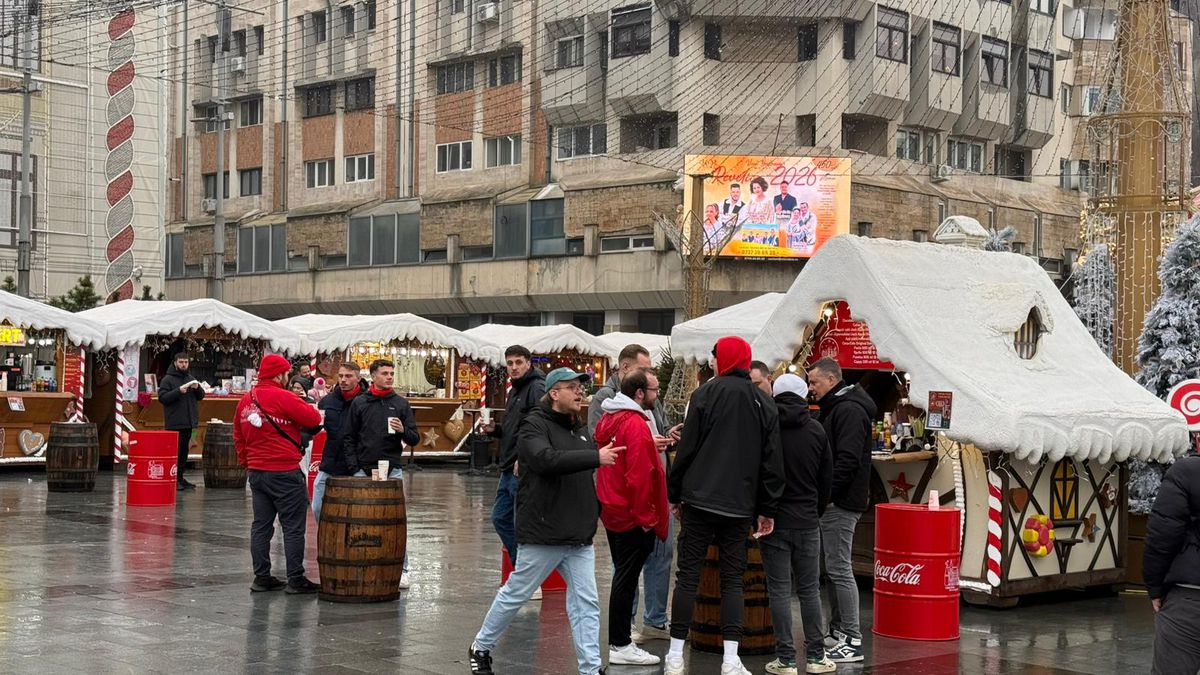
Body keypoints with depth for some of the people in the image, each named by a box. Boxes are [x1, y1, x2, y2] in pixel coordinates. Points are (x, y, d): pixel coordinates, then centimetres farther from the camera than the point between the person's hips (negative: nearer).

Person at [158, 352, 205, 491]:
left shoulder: (190, 378, 16)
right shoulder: (167, 379, -4)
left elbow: (201, 396, 16)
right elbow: (162, 397, -13)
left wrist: (197, 388, -5)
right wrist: (178, 391, -23)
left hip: (188, 422, 7)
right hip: (174, 423, -7)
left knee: (184, 451, 11)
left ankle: (180, 477, 19)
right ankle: (173, 479, -3)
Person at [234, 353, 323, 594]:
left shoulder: (246, 400, 9)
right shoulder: (282, 397, -14)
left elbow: (238, 436, 17)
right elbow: (313, 419, -12)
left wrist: (246, 461, 24)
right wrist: (309, 407, 9)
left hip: (256, 472, 7)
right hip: (284, 473, -7)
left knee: (261, 526, 11)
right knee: (293, 527, 0)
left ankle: (262, 577, 14)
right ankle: (296, 579, 1)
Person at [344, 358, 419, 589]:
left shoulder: (401, 404, 7)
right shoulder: (359, 403, 6)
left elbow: (415, 439, 7)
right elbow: (349, 438, 8)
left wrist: (403, 431, -15)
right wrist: (354, 467, -2)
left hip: (392, 471, 0)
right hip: (364, 471, 0)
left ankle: (401, 569, 2)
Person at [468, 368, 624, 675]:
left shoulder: (580, 429, 15)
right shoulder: (535, 426, -9)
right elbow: (547, 460, -29)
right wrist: (595, 457, -32)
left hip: (580, 536, 7)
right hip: (544, 533, -6)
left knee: (586, 603, 1)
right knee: (515, 595, 7)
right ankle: (481, 648, 25)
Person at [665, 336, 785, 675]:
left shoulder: (706, 393, -4)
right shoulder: (764, 403, 6)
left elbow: (687, 449, -5)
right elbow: (771, 462, 5)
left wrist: (675, 494, 5)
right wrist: (767, 510, 10)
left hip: (700, 500, -2)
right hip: (739, 506, 2)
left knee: (687, 577, 3)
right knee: (732, 580, 8)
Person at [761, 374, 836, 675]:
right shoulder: (816, 430, 2)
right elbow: (826, 479, 8)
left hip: (774, 522, -2)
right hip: (807, 522, 2)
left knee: (779, 591, 1)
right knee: (810, 590, 10)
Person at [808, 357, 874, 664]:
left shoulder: (849, 410, -14)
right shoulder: (834, 408, 19)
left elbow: (847, 460, -23)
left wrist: (827, 493, -23)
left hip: (841, 503, -11)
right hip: (833, 502, 11)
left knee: (839, 569, -9)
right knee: (833, 568, 15)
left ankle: (853, 641, -7)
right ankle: (837, 632, 23)